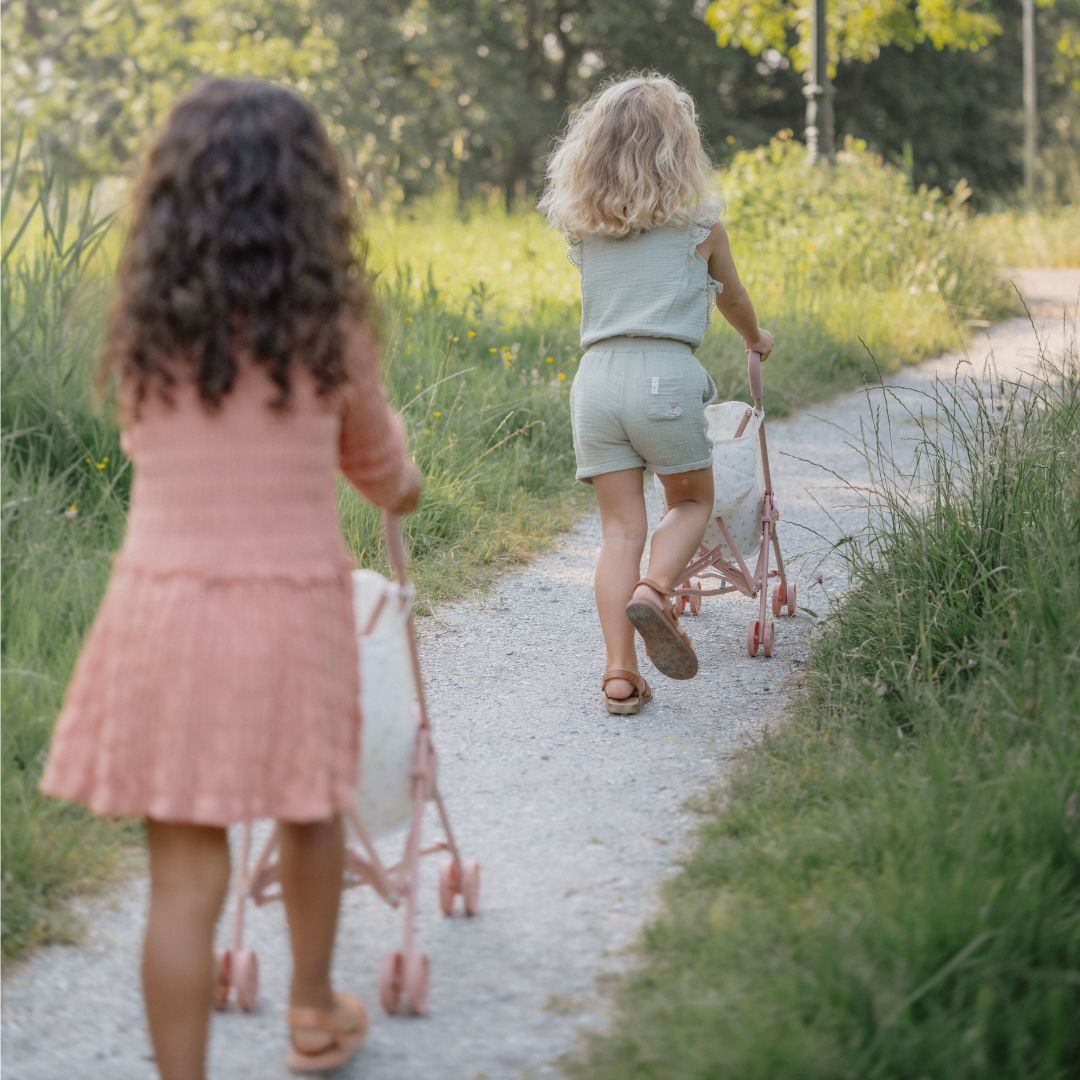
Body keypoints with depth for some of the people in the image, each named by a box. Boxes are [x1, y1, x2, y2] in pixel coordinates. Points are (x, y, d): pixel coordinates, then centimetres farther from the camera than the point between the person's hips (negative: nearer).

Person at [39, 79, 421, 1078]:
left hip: (163, 605, 0)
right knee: (311, 813, 25)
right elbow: (380, 462, 12)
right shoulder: (328, 324, -5)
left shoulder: (143, 320, -1)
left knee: (184, 873, 4)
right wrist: (401, 487, 37)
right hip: (292, 607, 0)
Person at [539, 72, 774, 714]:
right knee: (693, 501, 18)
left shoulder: (583, 225, 14)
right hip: (665, 375, -3)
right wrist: (757, 338, 44)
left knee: (621, 528, 6)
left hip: (595, 375, 3)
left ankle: (620, 673, -1)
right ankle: (655, 590, -11)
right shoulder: (697, 221, 7)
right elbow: (731, 297, 22)